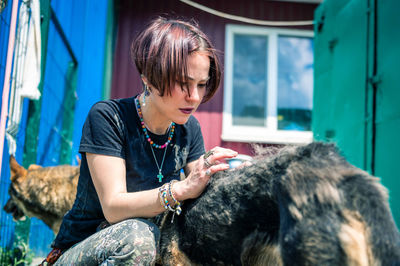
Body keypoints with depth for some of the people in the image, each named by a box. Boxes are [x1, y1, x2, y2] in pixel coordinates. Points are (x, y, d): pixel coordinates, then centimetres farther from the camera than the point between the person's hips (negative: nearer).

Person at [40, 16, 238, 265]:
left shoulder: (189, 129, 0)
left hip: (151, 244, 6)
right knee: (136, 234, -36)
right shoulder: (108, 117, -17)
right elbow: (113, 207, -25)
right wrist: (181, 189, -39)